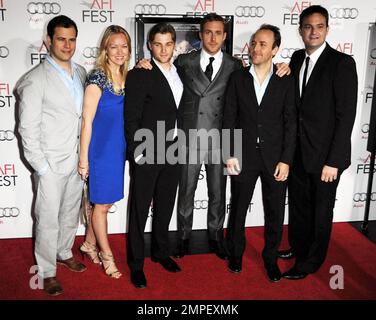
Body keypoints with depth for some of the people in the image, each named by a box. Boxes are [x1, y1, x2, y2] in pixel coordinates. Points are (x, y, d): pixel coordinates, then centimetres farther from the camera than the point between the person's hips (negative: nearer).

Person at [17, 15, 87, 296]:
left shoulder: (80, 72, 6)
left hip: (77, 160, 6)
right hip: (52, 163, -6)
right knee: (48, 219, 5)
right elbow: (28, 128, -12)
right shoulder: (36, 79, -13)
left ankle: (64, 252, 41)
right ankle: (48, 271, 22)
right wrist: (41, 166, -13)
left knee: (71, 212, 20)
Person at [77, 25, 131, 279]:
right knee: (102, 204, 8)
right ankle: (106, 255, 25)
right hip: (100, 149, -7)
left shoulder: (127, 77, 5)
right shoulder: (97, 78, -15)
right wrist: (83, 159, -13)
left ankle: (89, 243, 37)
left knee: (107, 201, 17)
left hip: (118, 148, 7)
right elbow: (87, 121, -14)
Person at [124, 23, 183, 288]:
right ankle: (136, 263, 20)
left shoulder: (179, 72, 10)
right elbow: (131, 119, -12)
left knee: (165, 206, 18)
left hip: (172, 152, 6)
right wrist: (137, 153, -15)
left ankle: (161, 252, 35)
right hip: (147, 155, -6)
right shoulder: (139, 75, -10)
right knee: (140, 209, 6)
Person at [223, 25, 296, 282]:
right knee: (238, 208, 12)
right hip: (244, 155, 0)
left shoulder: (286, 81, 0)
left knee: (275, 212, 9)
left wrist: (286, 160, -7)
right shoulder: (238, 78, 1)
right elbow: (229, 119, 1)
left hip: (275, 157, 0)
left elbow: (290, 123, -1)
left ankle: (271, 257, 30)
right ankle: (236, 253, 33)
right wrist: (230, 154, -5)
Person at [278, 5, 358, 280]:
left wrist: (334, 161, -18)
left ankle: (311, 261, 28)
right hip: (297, 150, 6)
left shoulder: (342, 63, -13)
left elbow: (346, 115, -16)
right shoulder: (297, 59, 6)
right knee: (298, 203, 20)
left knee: (321, 210, 10)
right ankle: (298, 247, 41)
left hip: (324, 153, -6)